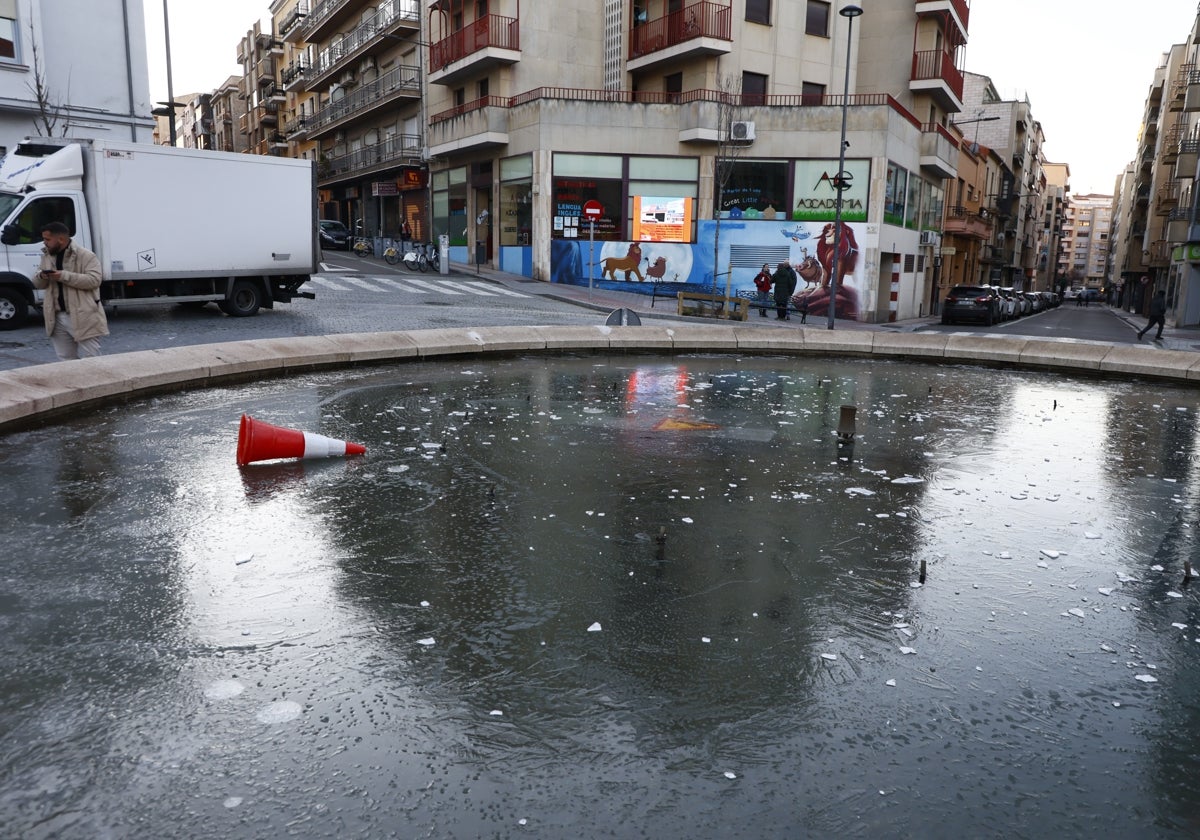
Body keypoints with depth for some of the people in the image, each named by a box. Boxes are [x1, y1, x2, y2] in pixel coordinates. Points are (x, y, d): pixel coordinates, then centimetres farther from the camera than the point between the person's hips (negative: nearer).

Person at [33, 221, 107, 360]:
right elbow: (37, 284, 19)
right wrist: (41, 276, -5)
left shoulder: (85, 256, -7)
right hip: (57, 318, 7)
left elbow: (94, 280, -19)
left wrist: (65, 276, -22)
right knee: (66, 360, 12)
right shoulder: (46, 256, 15)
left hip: (83, 318, -7)